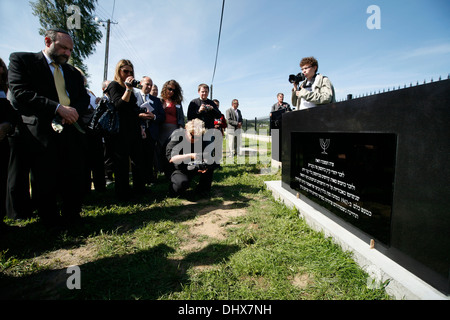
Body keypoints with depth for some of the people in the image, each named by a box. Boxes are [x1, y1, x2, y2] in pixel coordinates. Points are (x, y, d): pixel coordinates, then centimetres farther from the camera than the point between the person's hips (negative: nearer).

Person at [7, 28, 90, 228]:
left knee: (74, 180, 5)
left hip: (71, 131, 4)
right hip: (41, 134, -4)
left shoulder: (72, 72, 22)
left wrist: (74, 110, -7)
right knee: (45, 183, 3)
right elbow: (20, 93, -8)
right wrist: (57, 108, -17)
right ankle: (51, 224, 21)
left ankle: (72, 219, 22)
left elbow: (84, 98, 16)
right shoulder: (21, 60, 6)